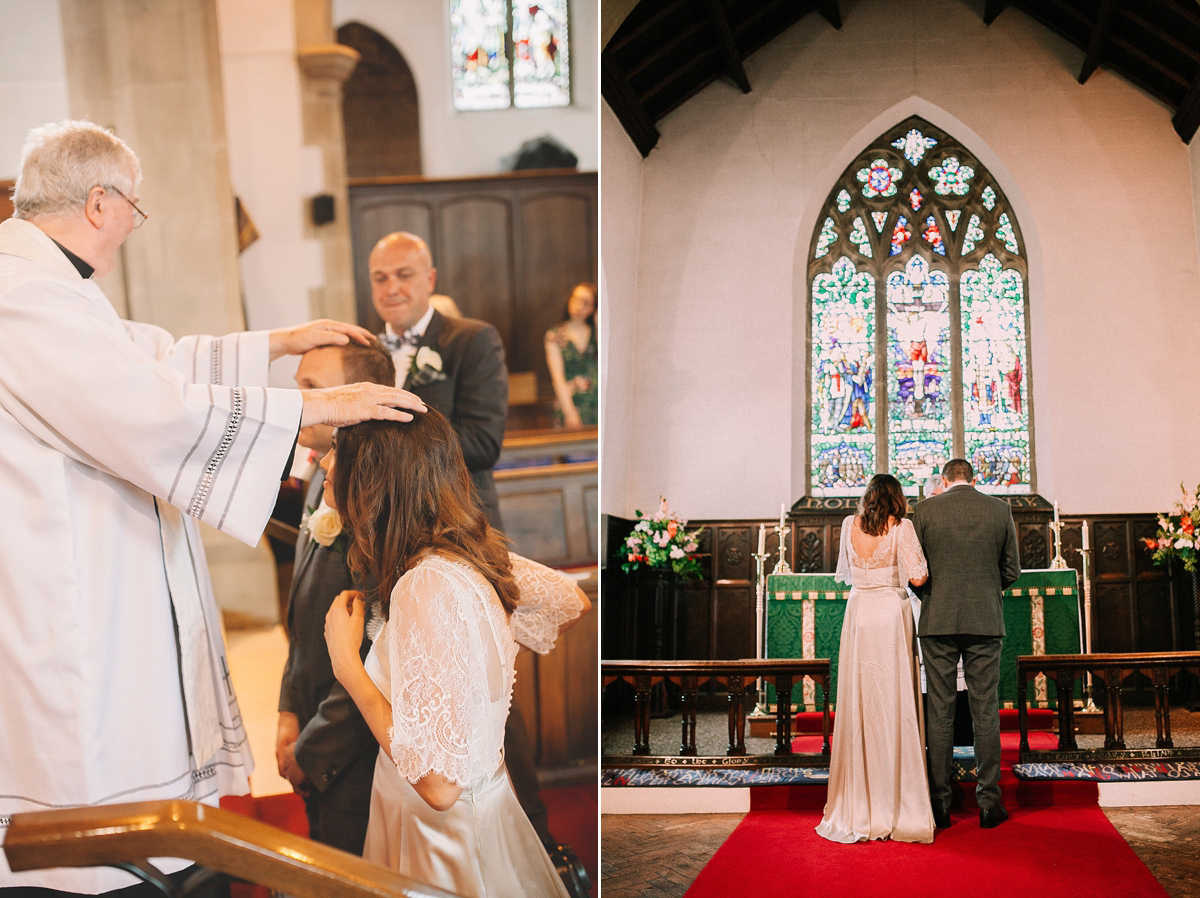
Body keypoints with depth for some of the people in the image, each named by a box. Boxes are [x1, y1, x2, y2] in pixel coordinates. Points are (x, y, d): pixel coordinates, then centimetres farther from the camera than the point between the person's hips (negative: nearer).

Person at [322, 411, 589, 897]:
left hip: (444, 845, -8)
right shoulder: (474, 551, -6)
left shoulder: (429, 587, -30)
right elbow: (575, 603, 12)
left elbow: (437, 783, -30)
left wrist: (345, 661, -21)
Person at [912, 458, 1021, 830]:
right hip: (985, 621, 1)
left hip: (938, 621, -1)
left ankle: (940, 805, 6)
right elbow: (1012, 570, 7)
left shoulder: (925, 510, -1)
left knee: (939, 713, 3)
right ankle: (989, 802, 7)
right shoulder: (1000, 509, 3)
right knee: (986, 713, 5)